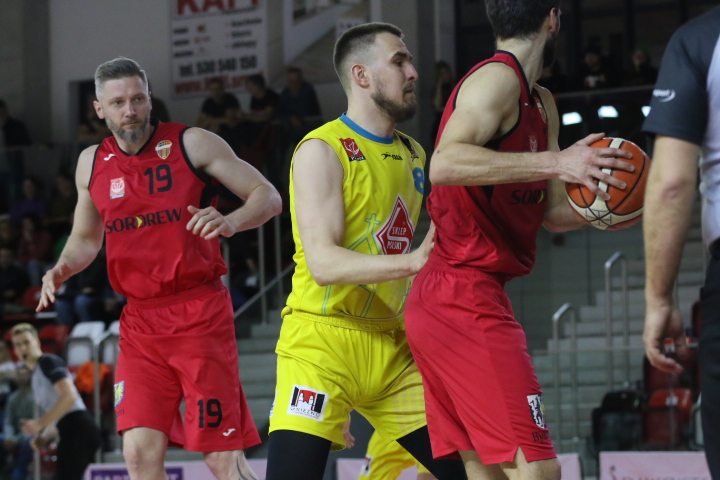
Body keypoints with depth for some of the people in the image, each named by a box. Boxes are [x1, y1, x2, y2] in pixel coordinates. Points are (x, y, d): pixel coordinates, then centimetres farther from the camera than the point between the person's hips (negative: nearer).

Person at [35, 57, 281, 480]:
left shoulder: (192, 144, -4)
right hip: (141, 320, 4)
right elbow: (86, 238, 24)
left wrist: (230, 222, -24)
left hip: (200, 314, -4)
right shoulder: (92, 163, 10)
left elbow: (268, 197, -4)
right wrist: (62, 269, 3)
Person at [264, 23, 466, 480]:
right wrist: (411, 261, -31)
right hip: (321, 343, -7)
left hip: (392, 347, 7)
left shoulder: (413, 155, 15)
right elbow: (323, 262, -21)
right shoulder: (322, 150, -9)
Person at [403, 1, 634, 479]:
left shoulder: (541, 104, 20)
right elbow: (444, 164, -27)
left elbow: (552, 212, 22)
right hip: (464, 298, -10)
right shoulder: (498, 78, -10)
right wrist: (555, 162, -29)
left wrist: (599, 206, 1)